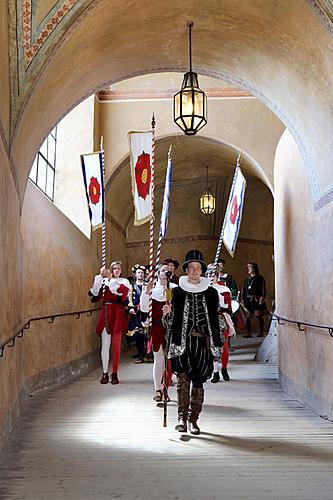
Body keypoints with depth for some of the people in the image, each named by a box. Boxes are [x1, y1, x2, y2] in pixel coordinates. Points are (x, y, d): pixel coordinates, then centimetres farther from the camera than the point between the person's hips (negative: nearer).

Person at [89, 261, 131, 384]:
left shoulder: (124, 281, 7)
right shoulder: (104, 281, 11)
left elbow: (119, 290, -14)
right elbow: (94, 293, -2)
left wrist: (110, 278, -11)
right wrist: (100, 276, -9)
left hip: (117, 314, -1)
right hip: (105, 313, 1)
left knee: (116, 345, 2)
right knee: (105, 345, 0)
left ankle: (114, 374, 10)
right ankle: (105, 373, 7)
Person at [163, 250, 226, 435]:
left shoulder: (211, 292, 8)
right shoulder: (177, 292, 5)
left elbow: (216, 318, 14)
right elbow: (171, 320, 10)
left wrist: (218, 342, 9)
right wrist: (168, 313, -12)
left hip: (203, 342, 1)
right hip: (183, 342, -1)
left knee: (198, 382, 3)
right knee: (183, 379, -12)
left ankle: (193, 420, 11)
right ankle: (182, 417, -7)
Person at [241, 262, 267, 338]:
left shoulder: (260, 278, 4)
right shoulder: (247, 279, 20)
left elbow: (263, 289, -4)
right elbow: (243, 289, 19)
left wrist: (262, 297, -14)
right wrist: (243, 299, 11)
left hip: (256, 299, -5)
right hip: (248, 300, 5)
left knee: (259, 316, -5)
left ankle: (261, 332, 2)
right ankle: (249, 333, 2)